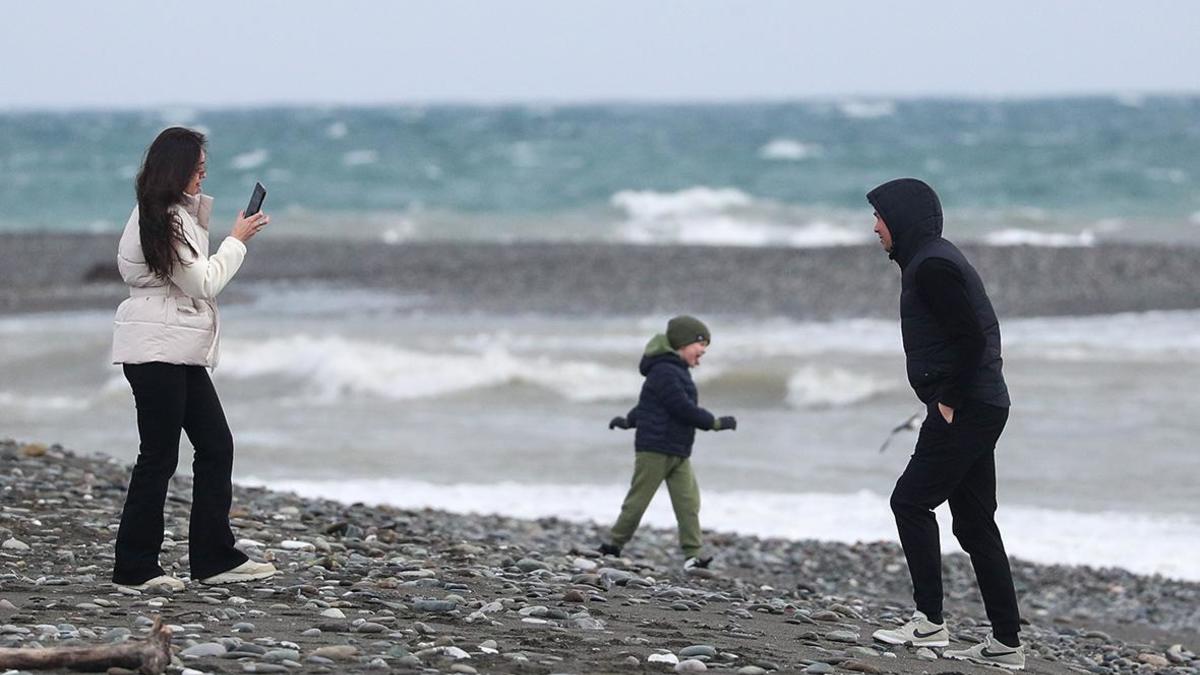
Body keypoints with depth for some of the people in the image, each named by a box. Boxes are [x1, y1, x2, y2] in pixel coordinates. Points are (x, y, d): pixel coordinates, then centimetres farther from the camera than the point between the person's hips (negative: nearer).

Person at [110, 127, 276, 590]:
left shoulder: (178, 214, 16)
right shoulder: (164, 219, -16)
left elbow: (195, 280, 23)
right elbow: (202, 282, -15)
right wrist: (237, 241, -3)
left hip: (182, 353, 11)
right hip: (156, 351, -11)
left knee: (216, 447, 9)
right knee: (159, 457, -6)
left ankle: (215, 559, 11)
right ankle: (135, 567, 0)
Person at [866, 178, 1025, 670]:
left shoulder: (931, 267, -13)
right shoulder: (935, 260, 19)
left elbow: (969, 336, -22)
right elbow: (978, 333, 22)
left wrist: (949, 401, -17)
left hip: (963, 412, -10)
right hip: (983, 408, 10)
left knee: (910, 501, -8)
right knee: (975, 523, 10)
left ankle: (929, 622, -9)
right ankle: (1006, 642, 9)